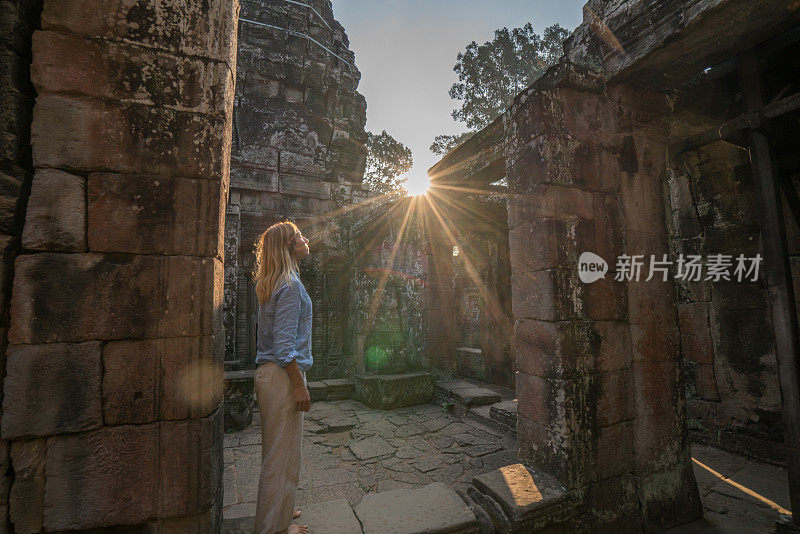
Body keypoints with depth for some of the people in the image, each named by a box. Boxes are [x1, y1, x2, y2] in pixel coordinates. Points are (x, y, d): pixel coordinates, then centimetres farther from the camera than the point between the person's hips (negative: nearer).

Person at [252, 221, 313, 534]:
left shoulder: (271, 284, 14)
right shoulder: (290, 285, -17)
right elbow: (284, 344, -21)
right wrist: (299, 385, -17)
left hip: (268, 373, 10)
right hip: (282, 377, -10)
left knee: (275, 451, 21)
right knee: (283, 454, 5)